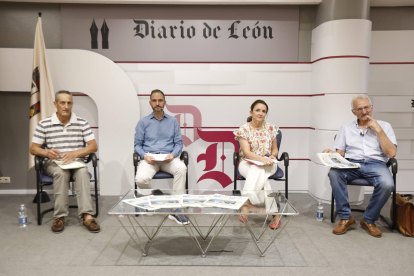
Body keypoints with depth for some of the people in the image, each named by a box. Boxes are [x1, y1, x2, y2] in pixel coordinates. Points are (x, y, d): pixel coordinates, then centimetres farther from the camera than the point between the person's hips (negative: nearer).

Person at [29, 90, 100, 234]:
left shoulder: (82, 123, 3)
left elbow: (93, 146, -1)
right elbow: (33, 148, 4)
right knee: (61, 172, -34)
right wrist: (47, 152, -19)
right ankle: (60, 216, -26)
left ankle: (87, 215, -36)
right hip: (53, 163, 0)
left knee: (82, 171, -32)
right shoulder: (44, 124, 2)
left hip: (76, 162, 1)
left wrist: (74, 154, -16)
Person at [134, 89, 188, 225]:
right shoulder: (143, 122, 12)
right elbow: (137, 144, 10)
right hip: (149, 158, 0)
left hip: (168, 158, 0)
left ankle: (175, 210, -28)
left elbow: (178, 143, 10)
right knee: (141, 179, -31)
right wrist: (145, 156, -11)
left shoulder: (173, 121, 14)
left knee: (181, 168, -34)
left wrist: (173, 154, -11)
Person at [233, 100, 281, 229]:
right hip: (247, 163, -1)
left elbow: (275, 149, 14)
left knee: (257, 170, -34)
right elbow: (246, 152, -14)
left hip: (268, 165, 2)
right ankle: (274, 213, -32)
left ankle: (246, 204, -34)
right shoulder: (244, 129, -3)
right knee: (262, 178, -33)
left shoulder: (270, 128, 8)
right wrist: (262, 159, -32)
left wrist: (272, 156, -11)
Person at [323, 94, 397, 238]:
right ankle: (345, 218, -17)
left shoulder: (384, 126, 15)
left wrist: (378, 130, -1)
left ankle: (369, 220, -7)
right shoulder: (346, 128, 19)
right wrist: (331, 154, -11)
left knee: (387, 184, -34)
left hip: (376, 163, 0)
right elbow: (340, 153, 13)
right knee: (334, 172, -33)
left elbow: (391, 153, 2)